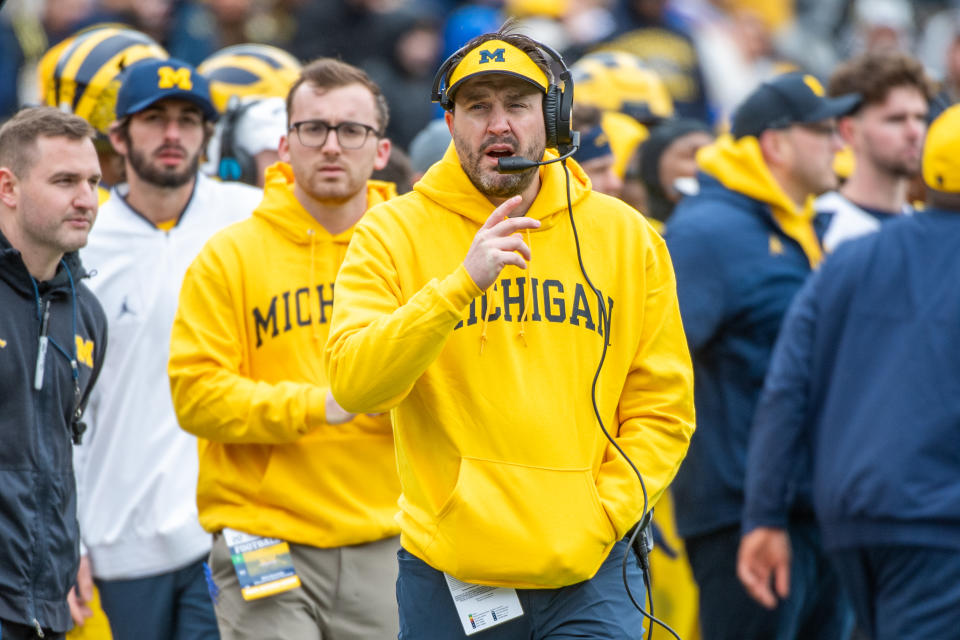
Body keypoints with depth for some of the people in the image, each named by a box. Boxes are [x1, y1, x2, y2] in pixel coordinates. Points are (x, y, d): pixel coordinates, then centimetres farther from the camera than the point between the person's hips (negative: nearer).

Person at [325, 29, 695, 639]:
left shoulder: (625, 237, 7)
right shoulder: (394, 233, 1)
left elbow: (662, 408, 8)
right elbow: (353, 383, -13)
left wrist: (604, 514, -7)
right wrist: (461, 284, -24)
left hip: (590, 574, 0)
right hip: (449, 574, 0)